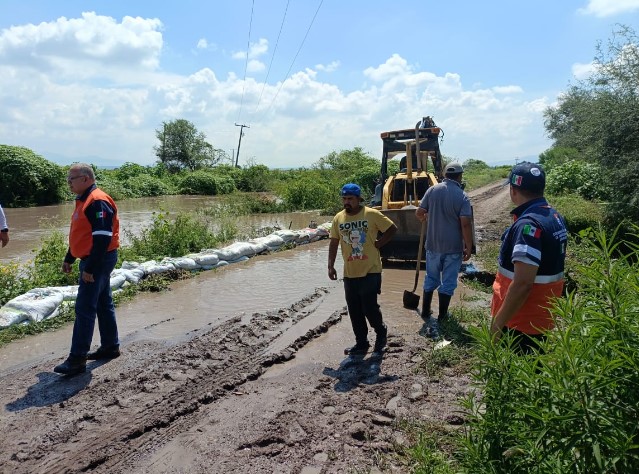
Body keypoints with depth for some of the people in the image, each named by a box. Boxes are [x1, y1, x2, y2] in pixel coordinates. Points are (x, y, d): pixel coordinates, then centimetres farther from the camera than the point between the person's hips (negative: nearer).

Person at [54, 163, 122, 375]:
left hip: (98, 261, -10)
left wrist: (90, 268, -24)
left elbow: (102, 238, -24)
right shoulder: (84, 201, 15)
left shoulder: (97, 202, -18)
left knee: (84, 309, -8)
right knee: (103, 304, 16)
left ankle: (77, 359, -2)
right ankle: (110, 346, 26)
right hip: (95, 261, 10)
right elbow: (81, 235, 22)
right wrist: (68, 259, 23)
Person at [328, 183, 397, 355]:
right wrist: (331, 266, 3)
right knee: (354, 311, 9)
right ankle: (361, 343, 24)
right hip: (349, 273, 5)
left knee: (369, 307, -5)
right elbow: (334, 242, 9)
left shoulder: (372, 214, -7)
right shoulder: (338, 218, 5)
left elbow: (392, 228, 2)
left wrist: (379, 244, -6)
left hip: (370, 271, -4)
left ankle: (381, 332, 25)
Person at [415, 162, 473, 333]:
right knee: (448, 281, 10)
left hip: (433, 244, 3)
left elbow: (418, 213, 0)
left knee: (431, 278, 18)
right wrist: (469, 247, -8)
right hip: (453, 247, -3)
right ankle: (442, 315, 19)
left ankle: (425, 312, 26)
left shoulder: (432, 190, -4)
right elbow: (466, 224, -16)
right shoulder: (463, 196, -12)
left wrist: (427, 218, 23)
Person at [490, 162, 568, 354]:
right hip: (543, 319, 9)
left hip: (521, 324, -9)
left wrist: (498, 323, -22)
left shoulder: (528, 224, -25)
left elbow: (522, 284, -29)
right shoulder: (555, 218, 6)